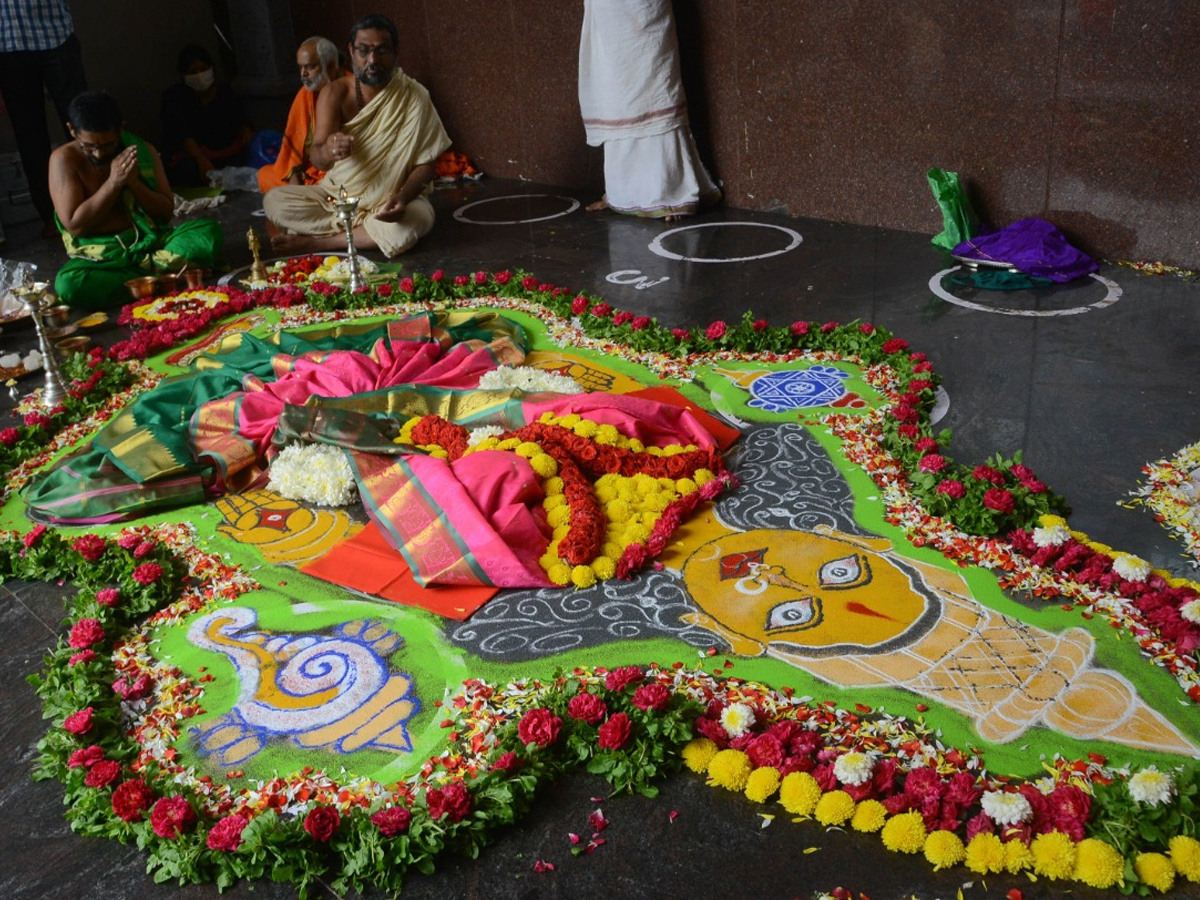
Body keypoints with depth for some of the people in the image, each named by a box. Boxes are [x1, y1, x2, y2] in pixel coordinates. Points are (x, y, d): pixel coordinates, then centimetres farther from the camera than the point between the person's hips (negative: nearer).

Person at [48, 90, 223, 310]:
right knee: (67, 284, -37)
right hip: (99, 257, -2)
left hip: (151, 243, 2)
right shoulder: (64, 159, -5)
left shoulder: (142, 150, 2)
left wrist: (134, 183, -15)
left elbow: (167, 212, 3)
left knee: (209, 231, -24)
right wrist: (113, 182, -18)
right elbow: (74, 226, -12)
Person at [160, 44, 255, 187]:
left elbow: (240, 121, 7)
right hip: (188, 157, -2)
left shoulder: (224, 91, 17)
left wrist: (247, 132, -21)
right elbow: (182, 134, -13)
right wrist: (201, 160, -32)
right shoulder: (174, 97, 4)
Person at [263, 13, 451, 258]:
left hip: (390, 200, -2)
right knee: (274, 201, -17)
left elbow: (424, 164, -10)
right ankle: (370, 231, -13)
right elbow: (316, 157, -16)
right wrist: (328, 152, -42)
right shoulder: (335, 94, -6)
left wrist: (403, 197, -31)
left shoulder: (414, 97, -10)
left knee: (415, 221, -37)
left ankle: (318, 242, -17)